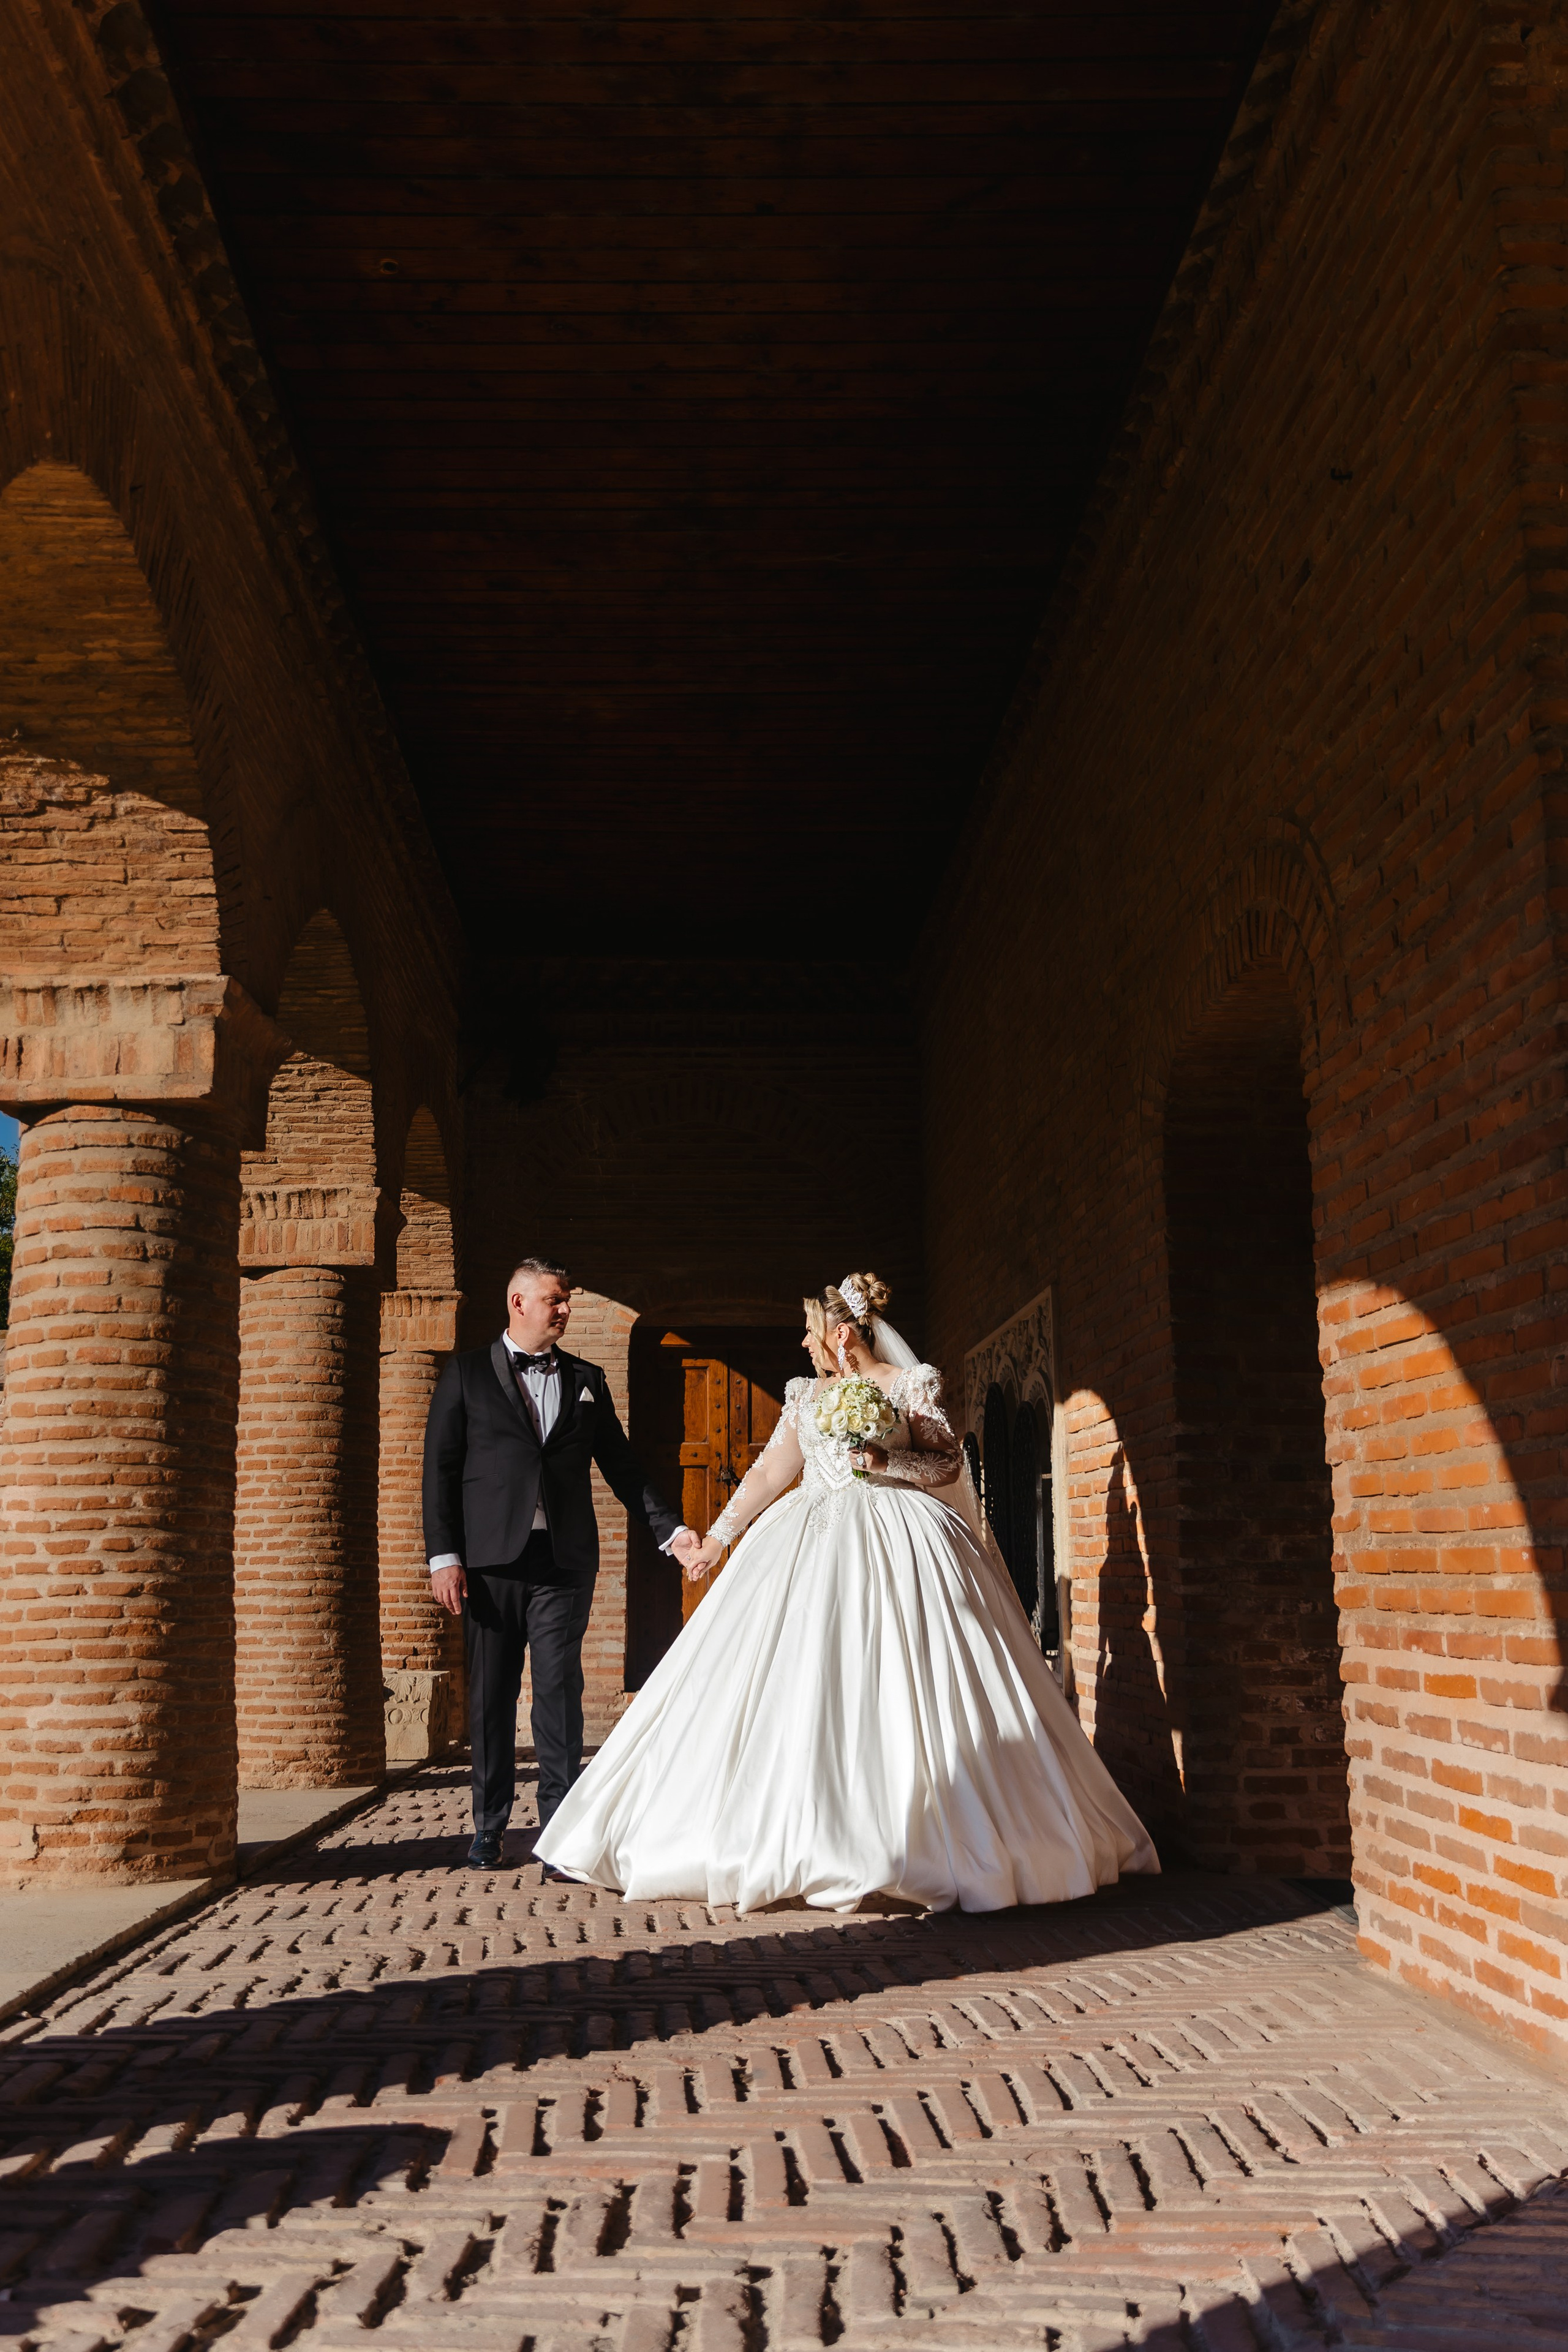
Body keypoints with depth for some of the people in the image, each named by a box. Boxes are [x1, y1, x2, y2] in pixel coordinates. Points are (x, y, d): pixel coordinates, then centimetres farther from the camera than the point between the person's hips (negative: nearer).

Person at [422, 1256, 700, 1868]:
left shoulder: (586, 1380, 14)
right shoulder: (467, 1373, 6)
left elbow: (620, 1466, 15)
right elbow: (440, 1468, 2)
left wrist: (670, 1529, 6)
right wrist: (444, 1555, -6)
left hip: (564, 1560, 1)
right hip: (490, 1560, -1)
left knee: (560, 1692, -4)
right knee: (491, 1697, 6)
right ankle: (489, 1827, 20)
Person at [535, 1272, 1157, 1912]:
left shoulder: (910, 1385, 3)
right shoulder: (806, 1394, 16)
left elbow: (949, 1463, -1)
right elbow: (768, 1472, 19)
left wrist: (887, 1460, -15)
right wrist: (717, 1537, 19)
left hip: (893, 1547, -5)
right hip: (810, 1546, 5)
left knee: (896, 1691, -9)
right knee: (797, 1686, -4)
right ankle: (800, 1842, -1)